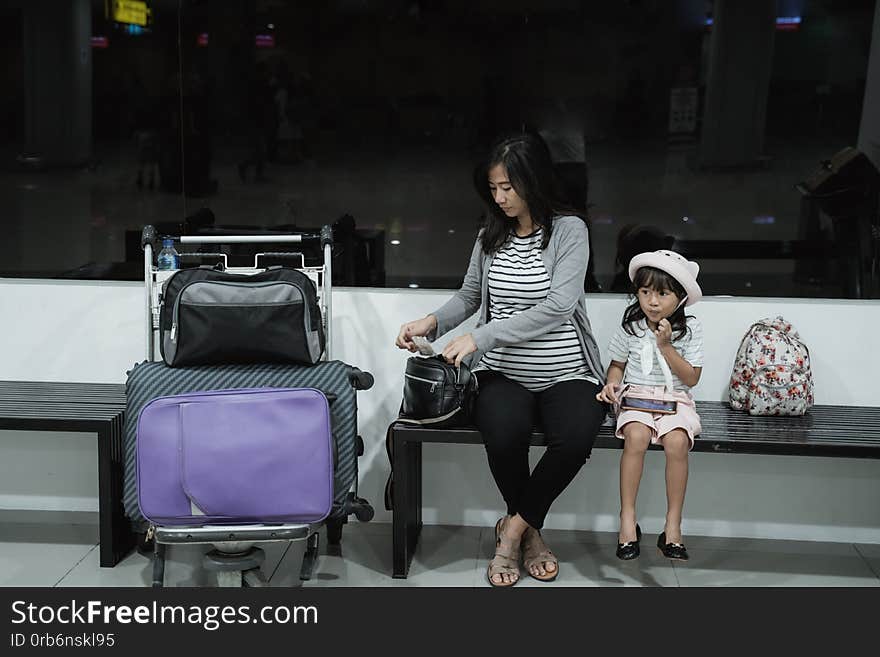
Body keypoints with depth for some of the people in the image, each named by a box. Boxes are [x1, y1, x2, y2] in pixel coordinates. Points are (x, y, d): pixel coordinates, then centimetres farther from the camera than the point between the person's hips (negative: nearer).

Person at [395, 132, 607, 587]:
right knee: (504, 434, -31)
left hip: (566, 373, -2)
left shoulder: (569, 230, -6)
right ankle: (530, 531, -2)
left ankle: (514, 526, -7)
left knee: (575, 437, -34)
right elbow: (469, 297, 20)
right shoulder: (491, 236, 10)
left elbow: (557, 308, -17)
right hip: (504, 373, 3)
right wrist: (432, 322, -1)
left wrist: (479, 337, -22)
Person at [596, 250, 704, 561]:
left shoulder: (690, 329, 0)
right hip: (635, 397, 0)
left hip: (675, 400, 0)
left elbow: (691, 378, -4)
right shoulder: (630, 326, 3)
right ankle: (628, 520, -23)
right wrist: (611, 384, -8)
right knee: (637, 436, -32)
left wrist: (666, 346, -13)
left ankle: (673, 526, -19)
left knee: (676, 442, -31)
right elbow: (617, 365, 14)